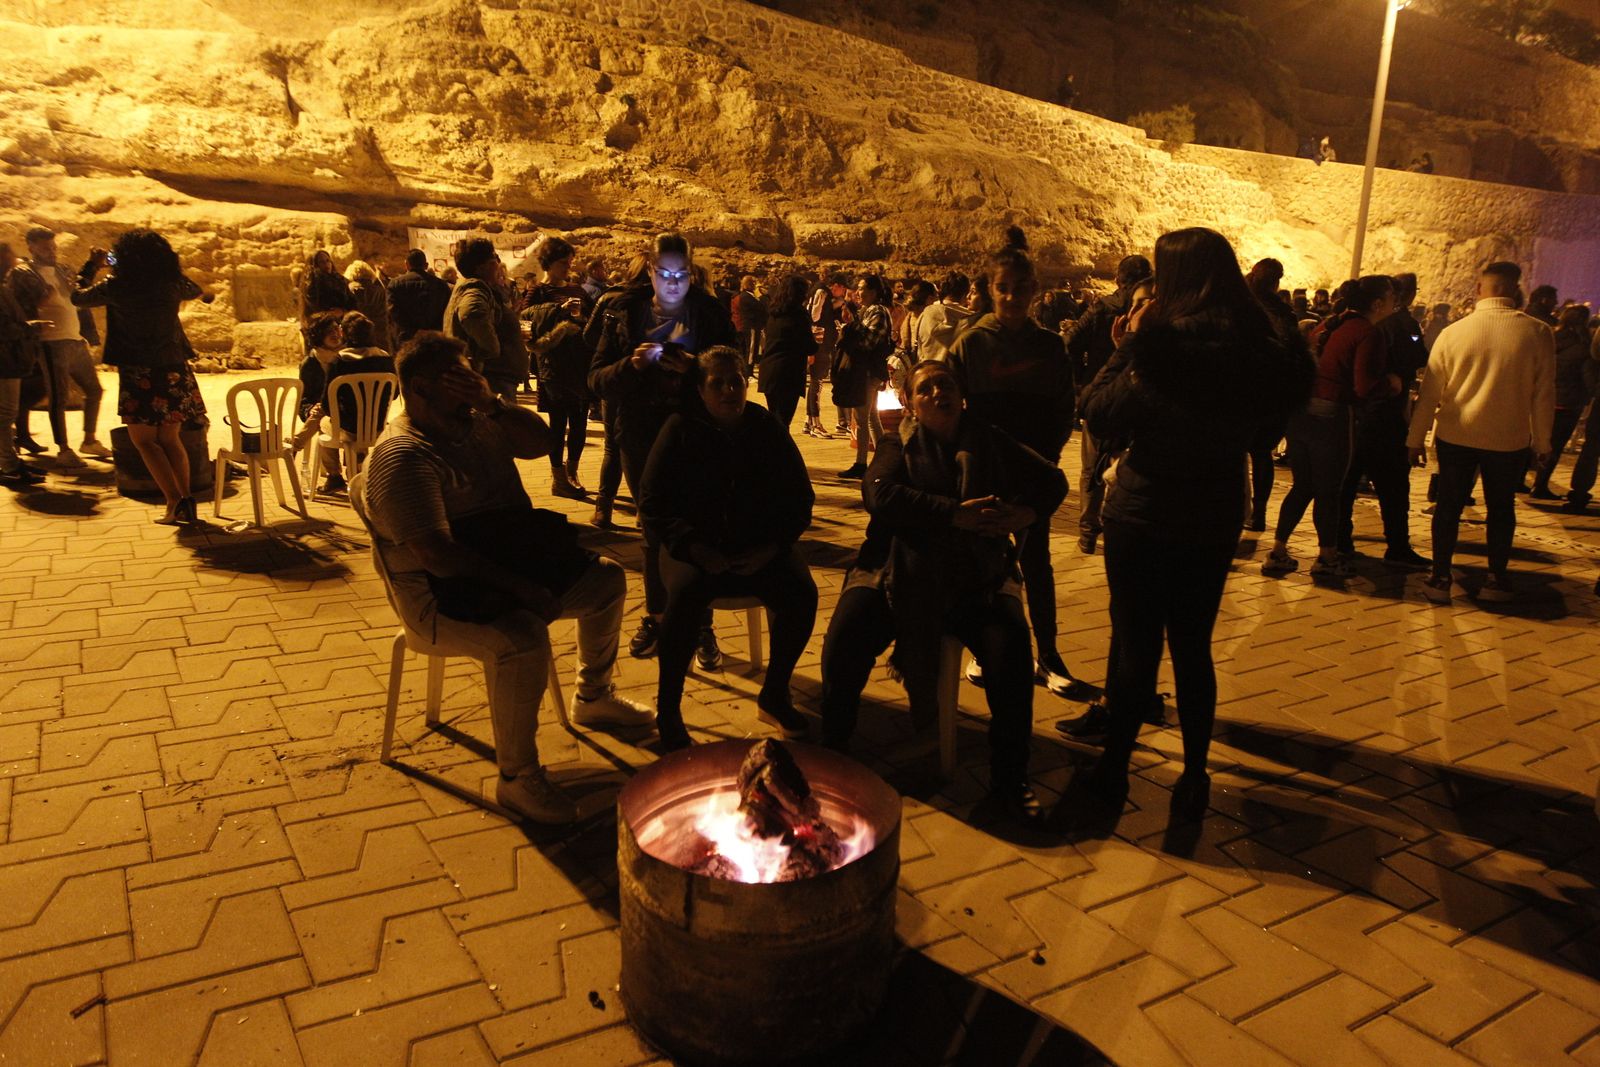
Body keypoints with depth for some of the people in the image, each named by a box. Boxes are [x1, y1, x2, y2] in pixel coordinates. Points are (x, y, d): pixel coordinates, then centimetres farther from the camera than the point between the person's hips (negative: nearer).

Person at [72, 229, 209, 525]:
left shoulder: (117, 288, -7)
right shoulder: (173, 284, 0)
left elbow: (77, 298, 11)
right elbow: (197, 292, 23)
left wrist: (93, 267, 23)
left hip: (139, 373, -3)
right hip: (175, 370, 3)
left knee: (143, 439, 8)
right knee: (170, 438, 16)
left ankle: (175, 501, -7)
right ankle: (185, 499, 6)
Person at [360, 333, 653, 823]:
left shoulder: (475, 421, 7)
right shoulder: (402, 456, -21)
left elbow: (539, 441, 5)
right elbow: (437, 553, -29)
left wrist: (492, 404, -12)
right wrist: (521, 588, -29)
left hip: (510, 559, 10)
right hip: (440, 595, -10)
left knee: (607, 580, 12)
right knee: (523, 638, -37)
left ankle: (594, 698, 31)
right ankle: (516, 777, -20)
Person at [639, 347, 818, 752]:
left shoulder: (768, 430, 5)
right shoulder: (681, 429, 0)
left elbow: (799, 500, 7)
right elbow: (652, 503, -3)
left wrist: (771, 547, -11)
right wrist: (694, 547, -18)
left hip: (760, 549, 3)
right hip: (696, 548, -2)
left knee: (802, 593, -23)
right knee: (686, 594, -34)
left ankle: (774, 695, -2)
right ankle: (667, 708, -18)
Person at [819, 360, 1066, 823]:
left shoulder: (989, 443, 15)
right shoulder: (900, 443, 10)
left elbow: (1052, 481, 18)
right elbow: (880, 494, -11)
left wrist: (1027, 512, -5)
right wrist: (956, 514, -19)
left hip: (976, 580, 1)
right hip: (900, 573, -1)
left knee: (1010, 651, -25)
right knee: (844, 642, -21)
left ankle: (1010, 779, -7)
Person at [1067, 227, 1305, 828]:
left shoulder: (1162, 345, -22)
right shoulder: (1257, 350, -3)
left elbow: (1100, 416, -15)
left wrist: (1129, 345, -7)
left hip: (1144, 514, -5)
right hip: (1215, 518, 5)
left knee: (1135, 646, 4)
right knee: (1193, 647, 15)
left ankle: (1111, 777, 15)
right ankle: (1194, 777, 24)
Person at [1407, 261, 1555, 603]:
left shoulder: (1453, 332, -7)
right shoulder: (1537, 333, -8)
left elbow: (1429, 392, -3)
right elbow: (1543, 394, -3)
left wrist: (1416, 438, 6)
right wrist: (1543, 442, 8)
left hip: (1455, 436, 0)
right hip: (1509, 440, 0)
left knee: (1448, 506, 10)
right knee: (1501, 509, 15)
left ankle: (1440, 579, 12)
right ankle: (1497, 580, 24)